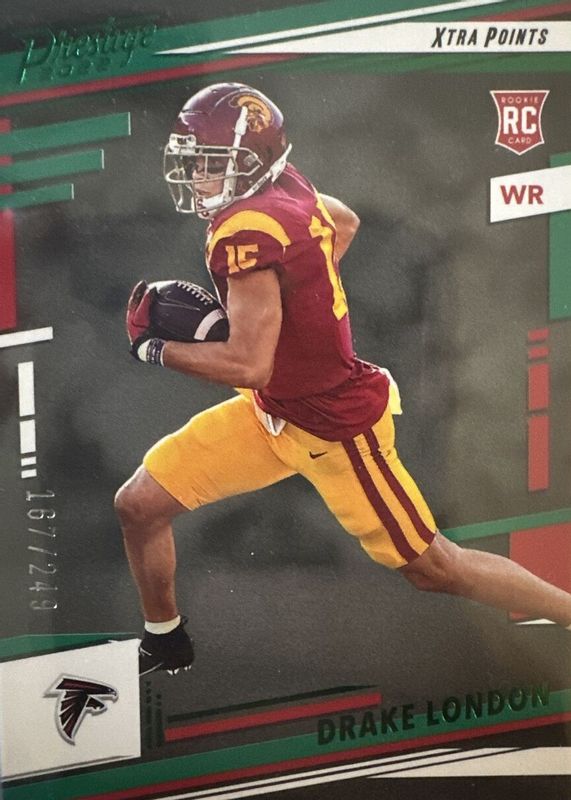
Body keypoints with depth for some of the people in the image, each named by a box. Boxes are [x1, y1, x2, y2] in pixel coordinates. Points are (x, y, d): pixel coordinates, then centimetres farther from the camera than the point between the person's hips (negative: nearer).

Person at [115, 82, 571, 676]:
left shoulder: (246, 232, -28)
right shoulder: (286, 190, -3)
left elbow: (249, 365, -31)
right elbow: (345, 222, 19)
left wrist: (155, 348, -18)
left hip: (335, 426, -9)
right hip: (274, 409, 9)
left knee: (435, 570, 2)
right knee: (139, 505, 8)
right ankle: (164, 645, 30)